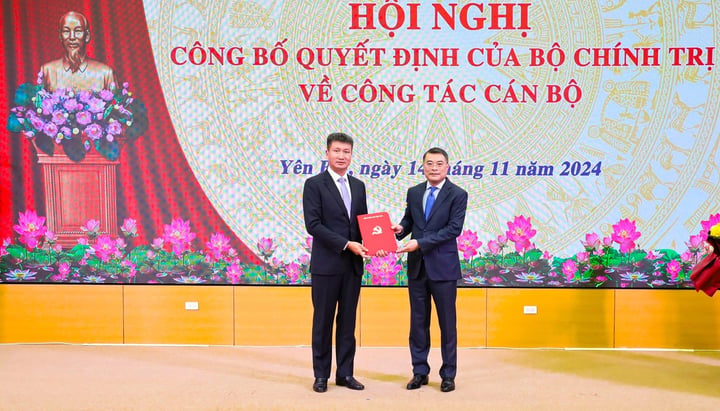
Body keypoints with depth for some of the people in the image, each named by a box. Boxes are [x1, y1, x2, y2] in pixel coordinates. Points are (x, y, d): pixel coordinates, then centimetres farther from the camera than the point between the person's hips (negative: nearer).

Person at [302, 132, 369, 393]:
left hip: (353, 264, 5)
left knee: (348, 320, 9)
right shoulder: (314, 184, -6)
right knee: (323, 320, 3)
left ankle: (345, 373, 17)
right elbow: (313, 225, -13)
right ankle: (321, 374, 13)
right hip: (326, 264, -5)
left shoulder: (358, 186, 12)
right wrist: (346, 244, -19)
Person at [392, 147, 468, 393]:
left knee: (447, 323, 4)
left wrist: (420, 242, -21)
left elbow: (454, 228, -15)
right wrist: (400, 229, -9)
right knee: (418, 322, 9)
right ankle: (420, 371, 19)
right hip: (416, 266, 4)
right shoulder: (413, 192, 9)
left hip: (443, 267, -4)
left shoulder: (457, 195, -6)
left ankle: (448, 374, 14)